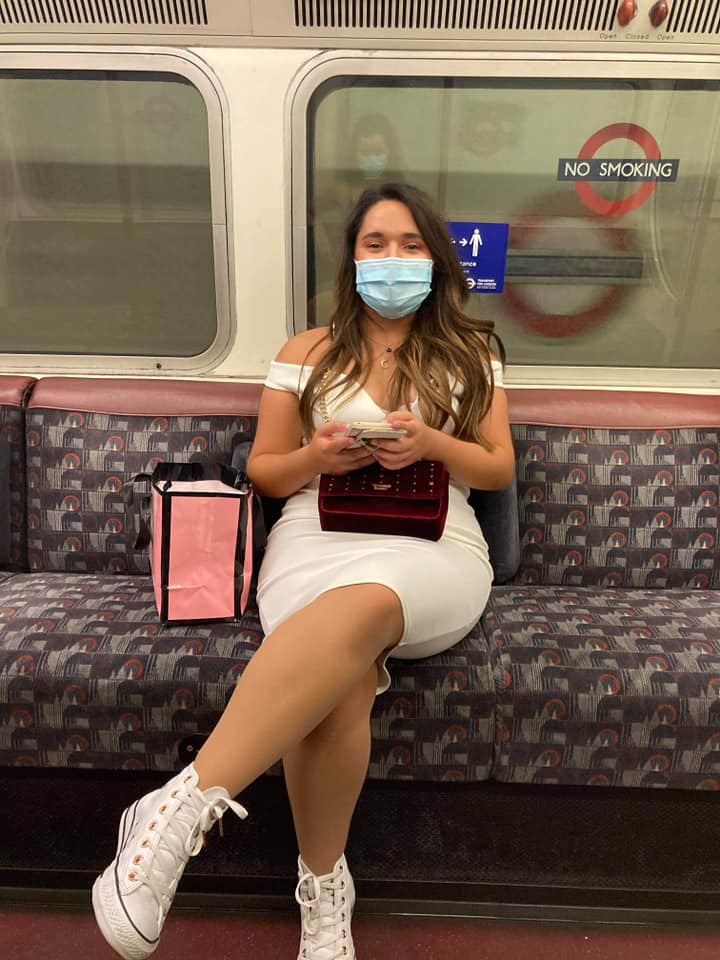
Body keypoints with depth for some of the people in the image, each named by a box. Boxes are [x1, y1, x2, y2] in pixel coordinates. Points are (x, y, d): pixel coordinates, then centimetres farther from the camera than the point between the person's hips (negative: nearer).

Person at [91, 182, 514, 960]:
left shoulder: (469, 352, 18)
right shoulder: (307, 353, 16)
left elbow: (499, 468, 14)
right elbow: (263, 471, 15)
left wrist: (434, 444, -8)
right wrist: (314, 458, -8)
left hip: (435, 553, 0)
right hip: (316, 538, 1)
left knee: (365, 602, -38)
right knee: (341, 684, -33)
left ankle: (184, 805, -31)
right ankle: (324, 890, -10)